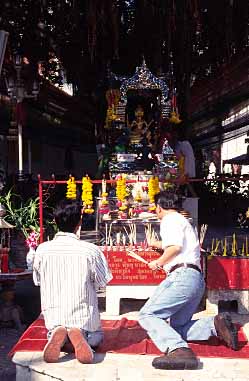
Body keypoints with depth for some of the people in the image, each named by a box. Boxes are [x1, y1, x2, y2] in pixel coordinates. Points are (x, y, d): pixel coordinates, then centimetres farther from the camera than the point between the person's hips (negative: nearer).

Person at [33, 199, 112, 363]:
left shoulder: (42, 250, -10)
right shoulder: (91, 250, -18)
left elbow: (38, 281, 4)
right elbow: (102, 283, -6)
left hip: (53, 317, 2)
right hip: (84, 317, -2)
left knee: (53, 329, 36)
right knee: (96, 337, 30)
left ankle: (58, 335, -2)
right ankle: (80, 334, -7)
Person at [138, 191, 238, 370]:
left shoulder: (170, 219, 2)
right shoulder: (184, 221, 32)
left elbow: (175, 247, -16)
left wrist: (158, 263, -1)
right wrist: (156, 244, 69)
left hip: (182, 275, -10)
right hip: (197, 280, 10)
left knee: (147, 315, -14)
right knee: (178, 327, 10)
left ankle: (178, 349, -34)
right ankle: (216, 323, -9)